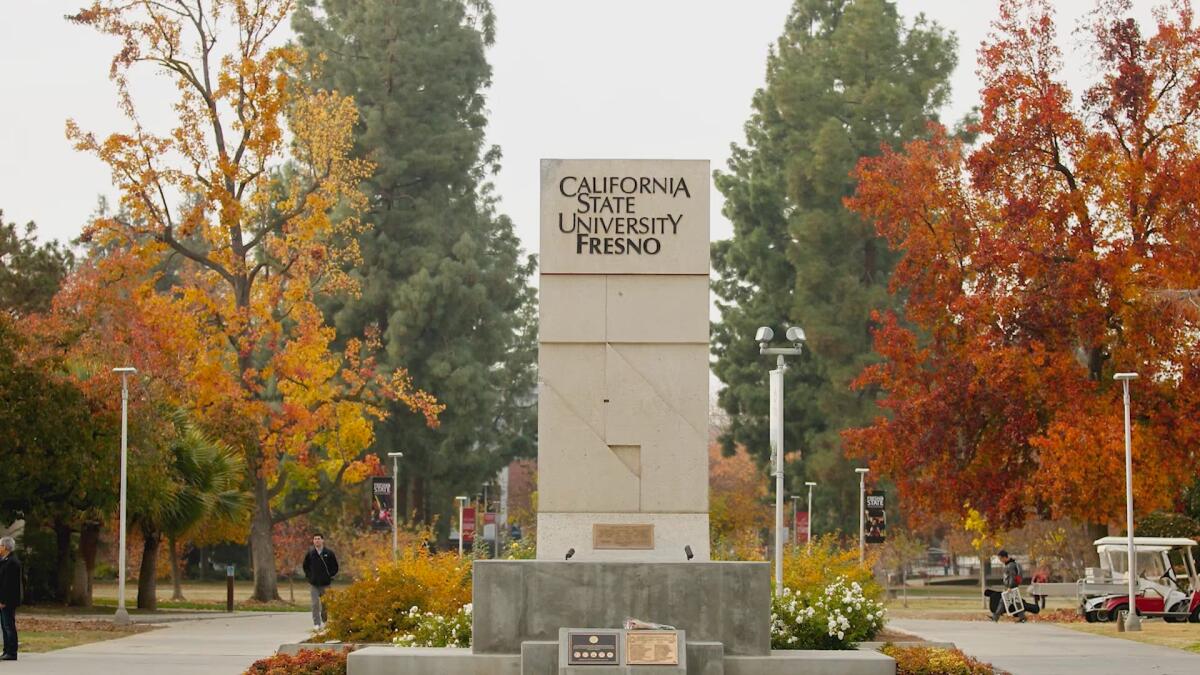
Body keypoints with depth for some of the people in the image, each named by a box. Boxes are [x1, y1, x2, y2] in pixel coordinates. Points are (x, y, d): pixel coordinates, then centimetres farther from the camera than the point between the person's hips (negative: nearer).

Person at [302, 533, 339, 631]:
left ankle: (324, 622, 25)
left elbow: (335, 567, 7)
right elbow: (305, 566, 15)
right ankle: (316, 624, -6)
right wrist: (309, 576, 5)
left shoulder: (329, 553, -2)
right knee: (315, 604, -7)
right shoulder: (310, 553, 1)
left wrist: (330, 576, 0)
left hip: (325, 583, 0)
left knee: (325, 604, 7)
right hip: (313, 584, 0)